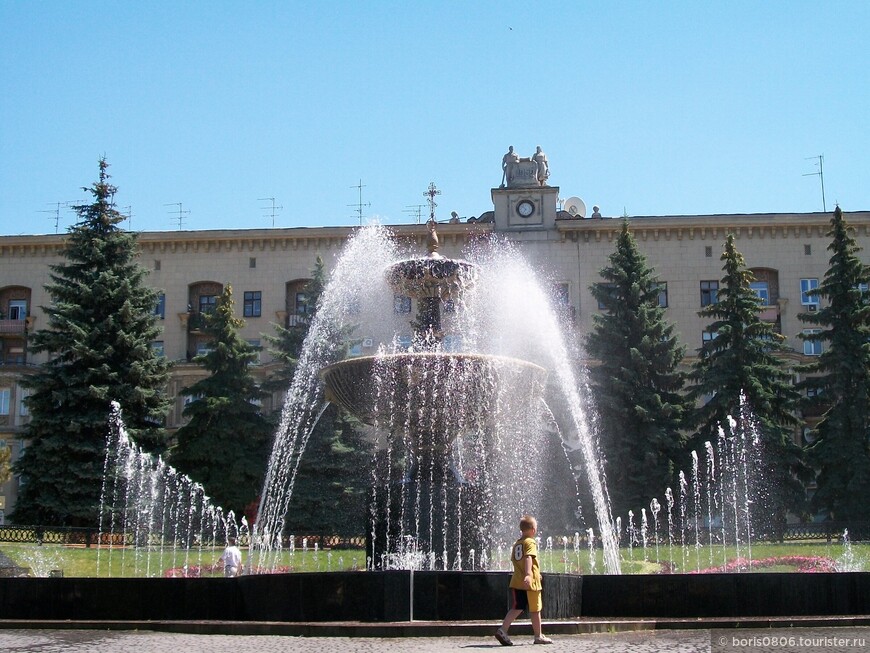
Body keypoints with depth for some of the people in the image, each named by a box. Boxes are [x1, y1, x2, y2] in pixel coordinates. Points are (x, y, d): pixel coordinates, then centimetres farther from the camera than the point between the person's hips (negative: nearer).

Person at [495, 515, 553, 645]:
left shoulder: (517, 543, 15)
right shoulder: (530, 542, -9)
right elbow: (528, 558, -25)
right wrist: (528, 574, -39)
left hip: (516, 582, 7)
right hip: (530, 582, -7)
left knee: (517, 608, 7)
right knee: (535, 609, 6)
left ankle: (502, 630, -8)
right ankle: (538, 636, 15)